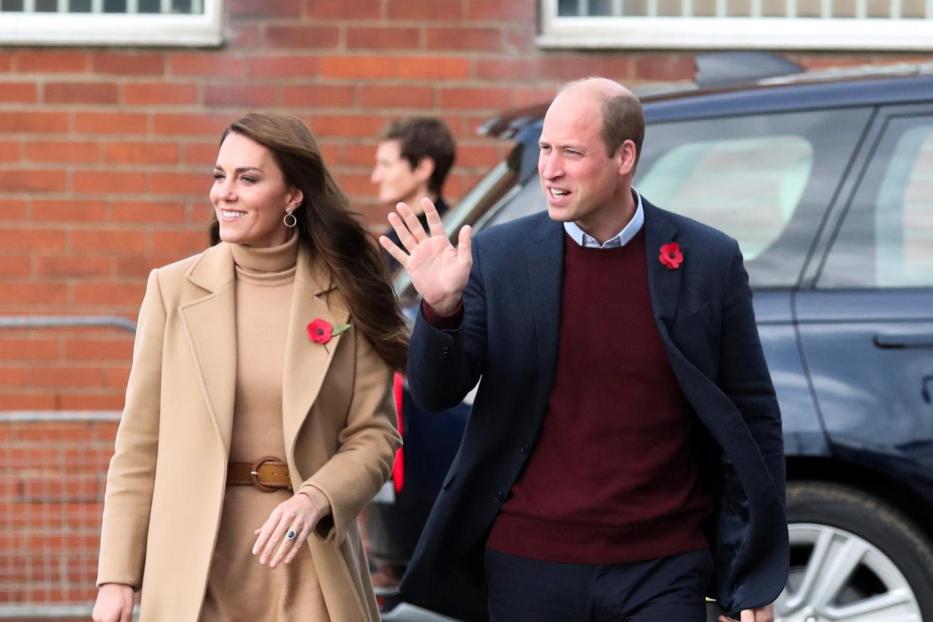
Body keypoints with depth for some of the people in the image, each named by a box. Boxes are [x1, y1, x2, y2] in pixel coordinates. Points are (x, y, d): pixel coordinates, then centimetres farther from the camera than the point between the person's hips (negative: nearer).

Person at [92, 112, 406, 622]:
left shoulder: (344, 296, -1)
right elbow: (139, 445, 1)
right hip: (194, 573, 0)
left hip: (308, 570, 0)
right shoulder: (174, 288, 0)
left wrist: (314, 500, -20)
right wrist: (117, 577, -3)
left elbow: (373, 437, -2)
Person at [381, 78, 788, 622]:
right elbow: (436, 394, 2)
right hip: (531, 566, 1)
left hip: (661, 570, -1)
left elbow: (752, 419, 4)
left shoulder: (709, 261, -1)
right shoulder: (499, 256, 1)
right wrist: (441, 308, -19)